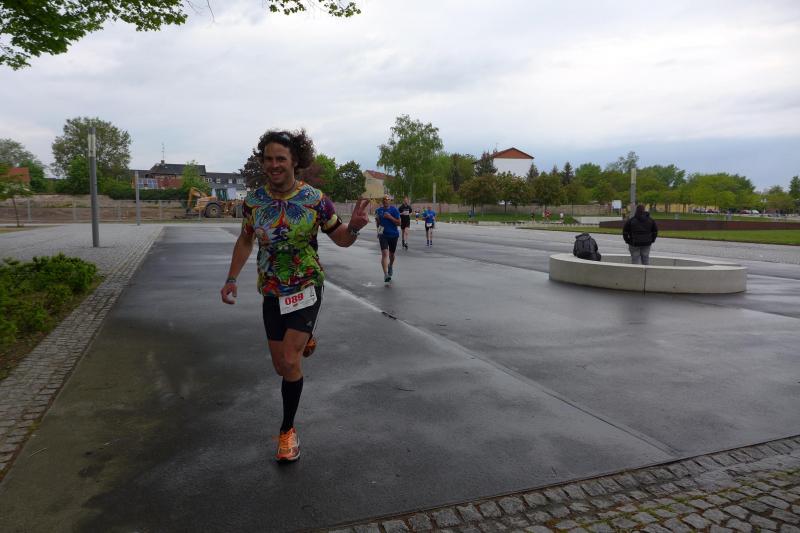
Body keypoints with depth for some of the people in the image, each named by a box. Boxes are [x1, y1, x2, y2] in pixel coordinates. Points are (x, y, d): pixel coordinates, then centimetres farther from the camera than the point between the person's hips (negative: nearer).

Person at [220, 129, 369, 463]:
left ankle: (287, 430, 8)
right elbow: (245, 241, 11)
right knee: (281, 366, 10)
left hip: (305, 288, -3)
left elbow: (342, 239, -4)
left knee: (290, 361, -13)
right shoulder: (253, 201, -5)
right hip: (271, 292, 4)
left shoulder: (315, 200, -13)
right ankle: (302, 341, 48)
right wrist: (232, 279, 4)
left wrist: (355, 226, -27)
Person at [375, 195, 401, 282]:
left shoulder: (394, 210, -4)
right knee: (384, 253, -16)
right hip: (383, 234, 0)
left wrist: (390, 217, -18)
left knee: (391, 254, 16)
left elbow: (399, 223, -8)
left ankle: (390, 266, 49)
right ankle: (386, 274, -21)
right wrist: (377, 220, -6)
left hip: (393, 235, 0)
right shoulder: (378, 210, 5)